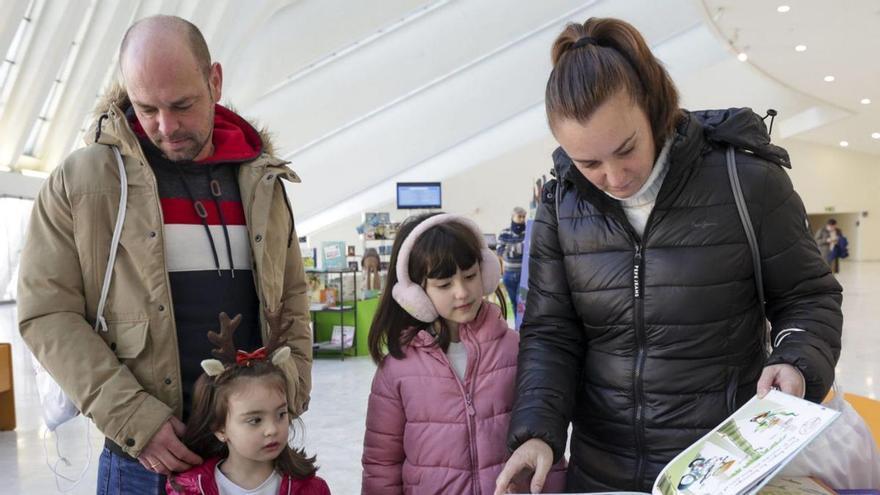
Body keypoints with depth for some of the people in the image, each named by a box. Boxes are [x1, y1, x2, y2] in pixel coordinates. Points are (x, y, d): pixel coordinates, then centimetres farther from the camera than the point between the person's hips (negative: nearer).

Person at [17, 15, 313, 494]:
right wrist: (135, 419, -15)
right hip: (143, 453, -2)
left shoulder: (261, 181, 5)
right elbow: (46, 313, -6)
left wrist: (288, 398, -2)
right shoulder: (79, 181, -4)